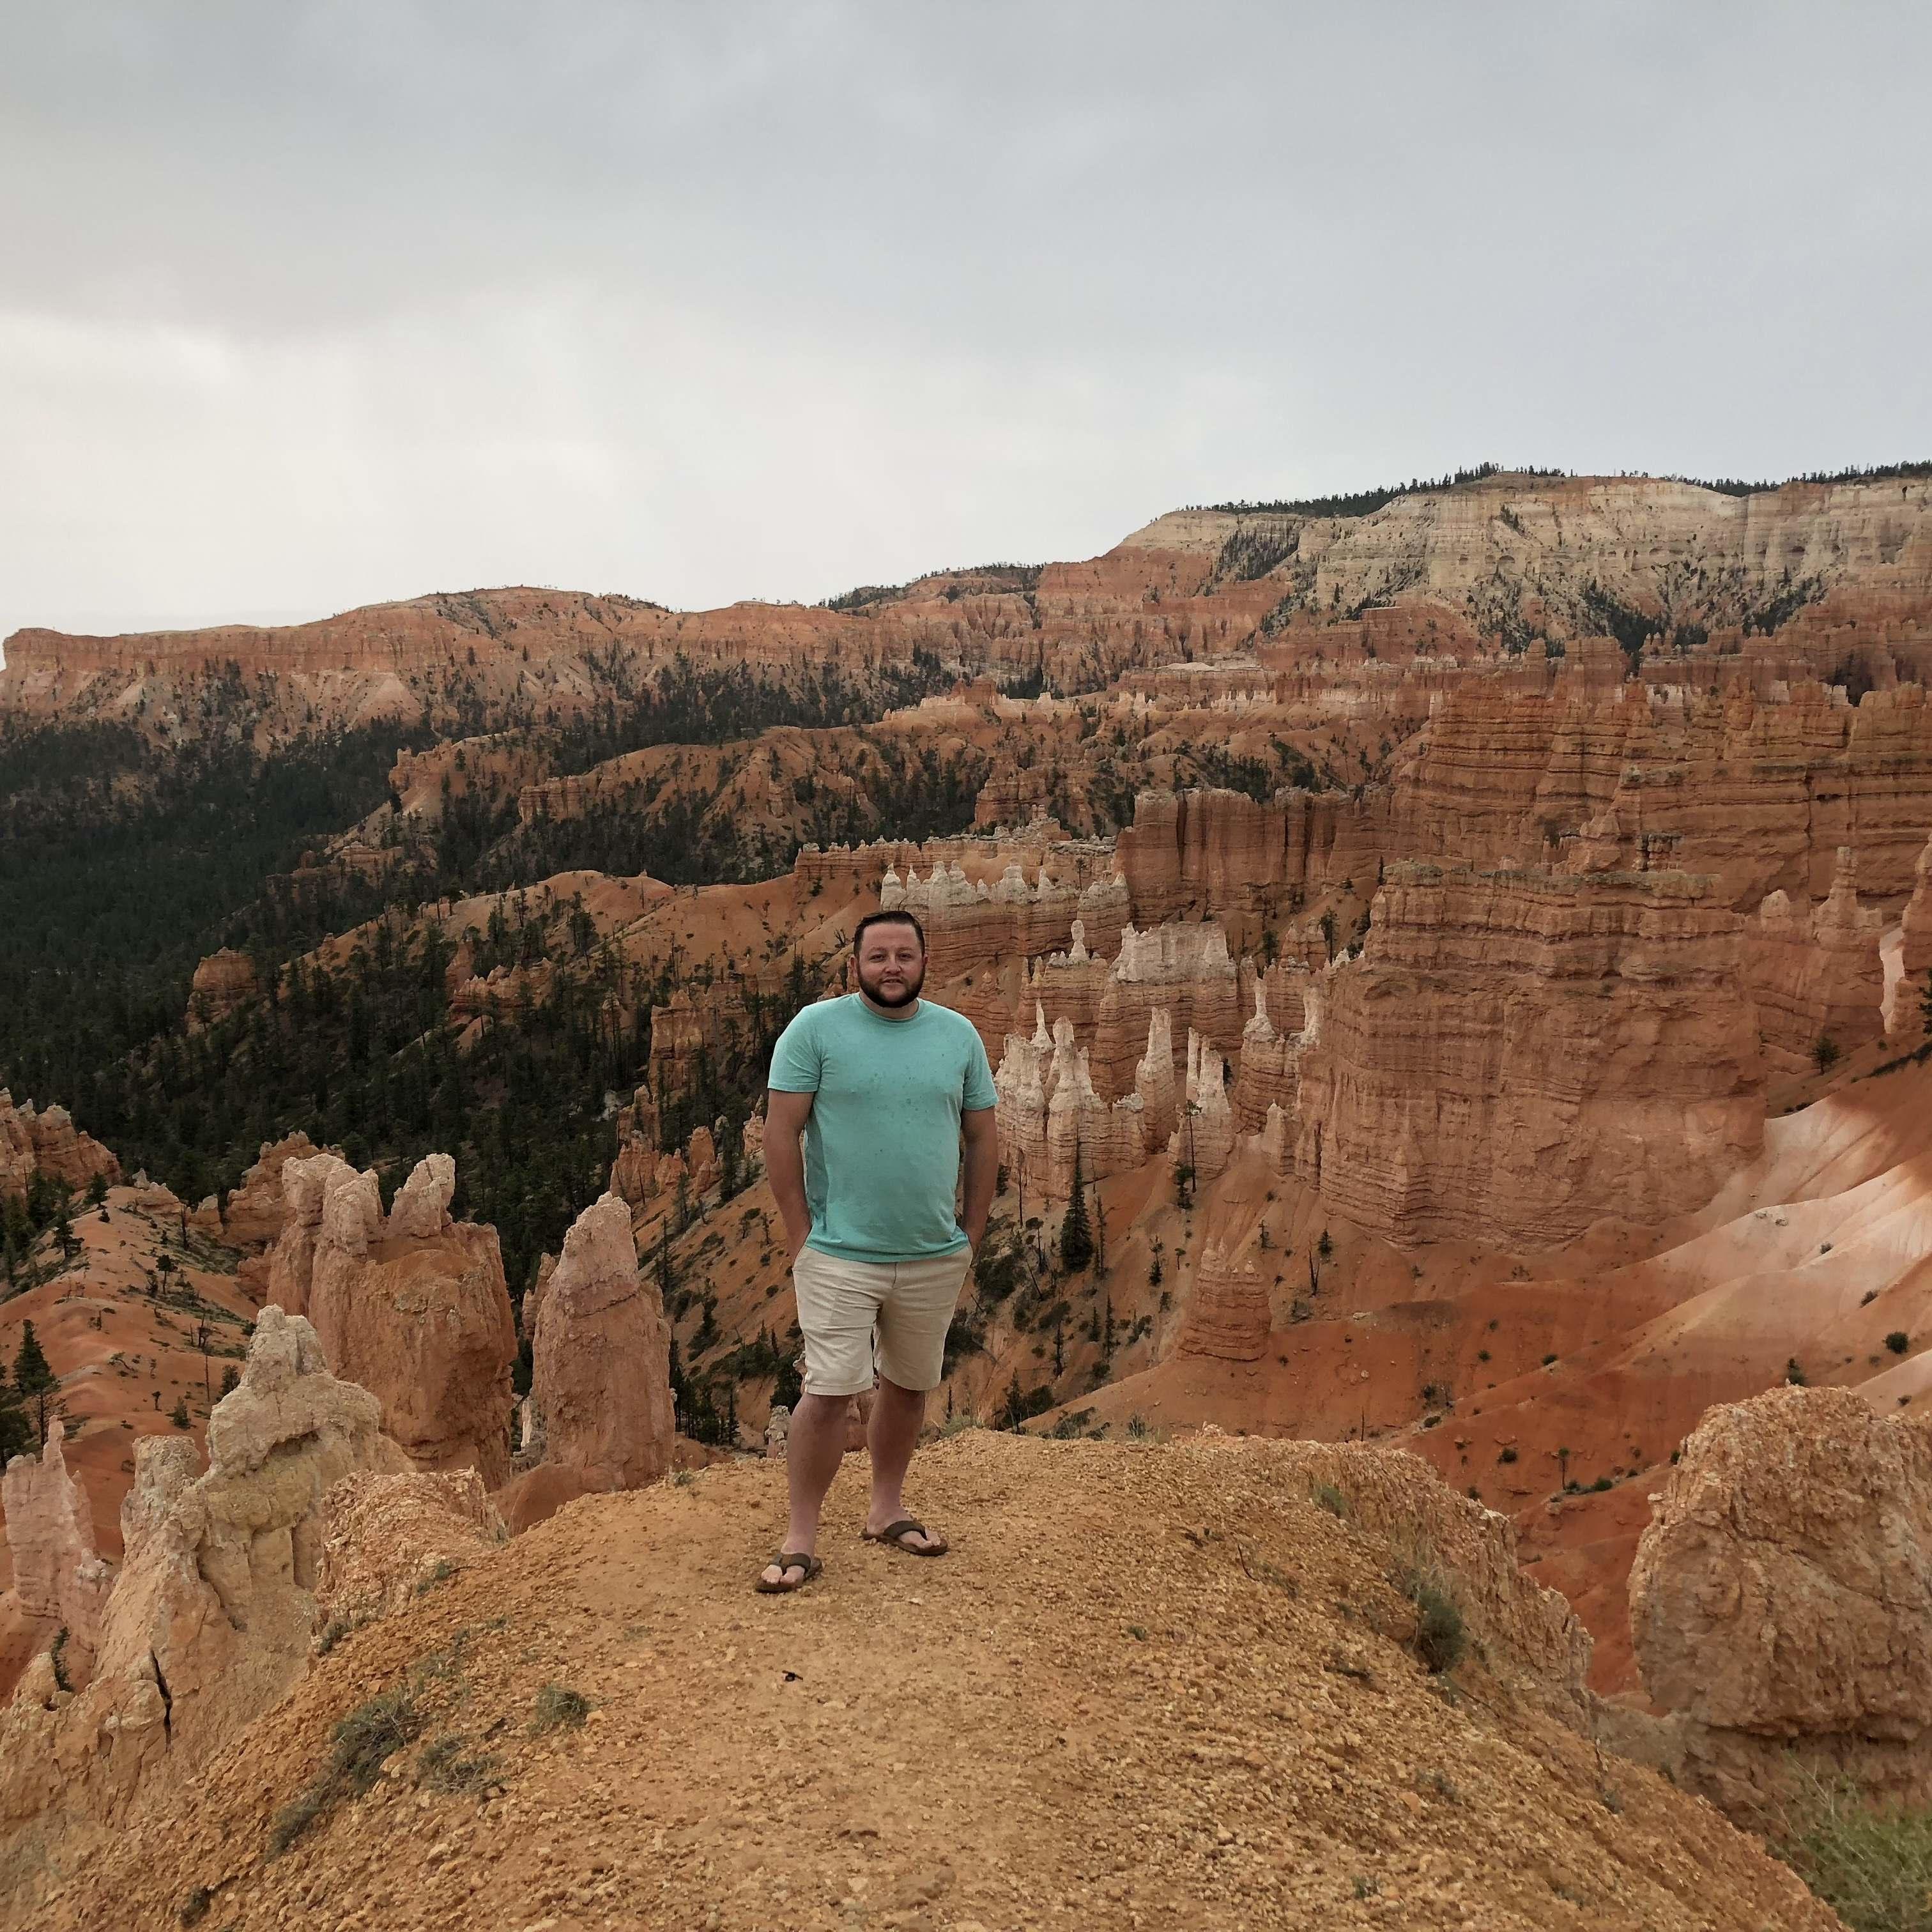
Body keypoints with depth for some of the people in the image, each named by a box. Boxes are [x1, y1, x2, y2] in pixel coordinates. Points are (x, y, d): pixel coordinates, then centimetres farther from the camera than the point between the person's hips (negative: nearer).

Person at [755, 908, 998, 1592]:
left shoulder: (958, 1035, 4)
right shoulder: (816, 1028, -7)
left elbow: (983, 1138, 9)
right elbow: (780, 1133, -8)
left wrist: (971, 1234, 6)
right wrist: (802, 1236, -10)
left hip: (936, 1258, 4)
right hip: (841, 1255, -4)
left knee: (908, 1386, 15)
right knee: (828, 1394, -6)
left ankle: (887, 1509, 33)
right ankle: (801, 1540, 6)